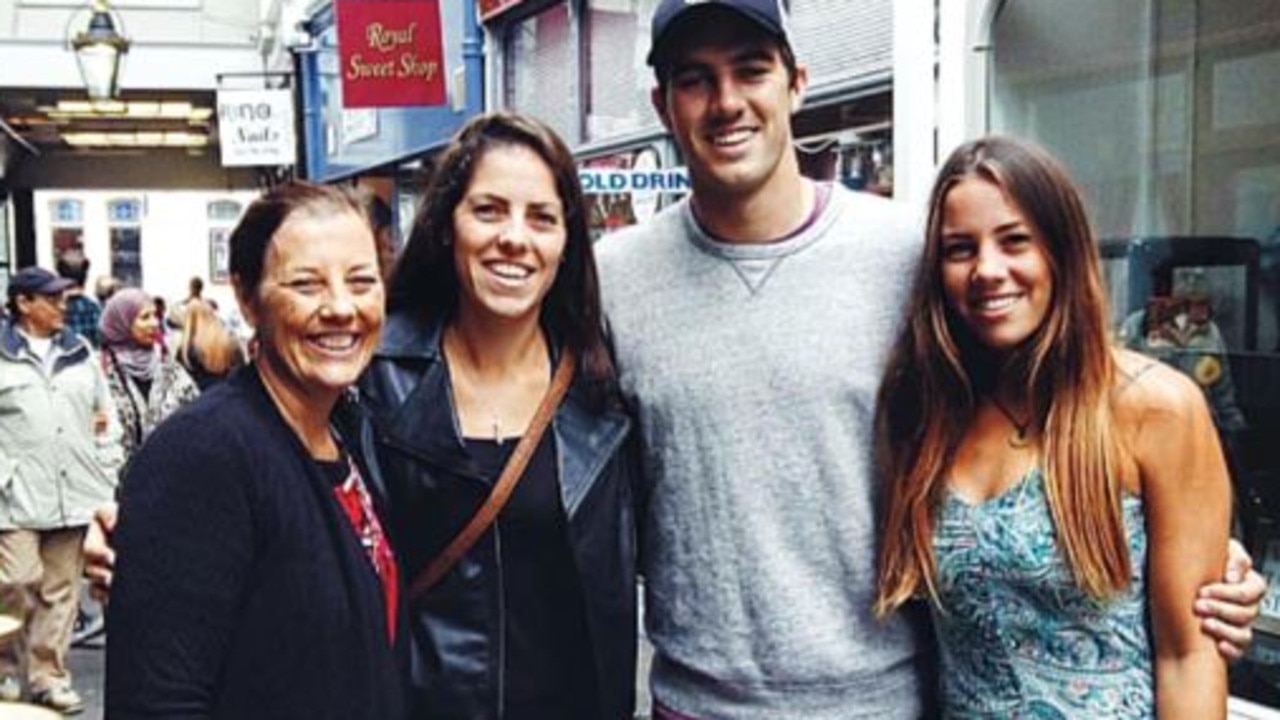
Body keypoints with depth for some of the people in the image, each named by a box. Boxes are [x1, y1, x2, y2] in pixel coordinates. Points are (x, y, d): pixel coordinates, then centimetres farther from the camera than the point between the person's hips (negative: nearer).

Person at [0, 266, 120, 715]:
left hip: (74, 491, 4)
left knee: (61, 589, 8)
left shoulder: (80, 352, 11)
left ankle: (46, 674, 19)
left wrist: (109, 477, 8)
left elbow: (105, 419, 13)